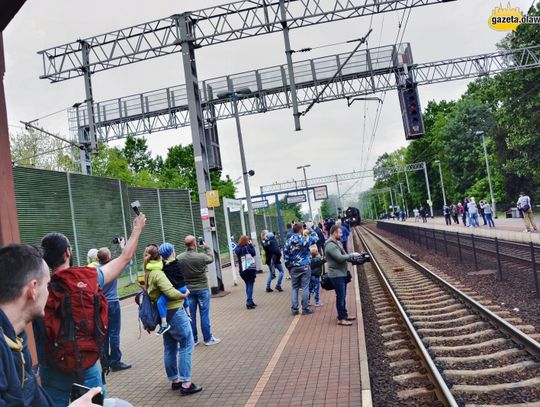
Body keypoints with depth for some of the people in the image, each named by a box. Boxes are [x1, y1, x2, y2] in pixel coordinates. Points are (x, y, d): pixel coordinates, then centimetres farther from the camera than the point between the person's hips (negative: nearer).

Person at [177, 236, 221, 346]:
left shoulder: (179, 258, -9)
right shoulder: (201, 256, -18)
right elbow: (211, 259, 4)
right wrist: (207, 248, 19)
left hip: (188, 290, 3)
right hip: (202, 289, -3)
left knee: (191, 315, 11)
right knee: (204, 314, 5)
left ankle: (193, 339, 20)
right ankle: (208, 339, 13)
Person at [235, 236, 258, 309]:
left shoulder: (237, 249, 2)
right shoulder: (247, 247, -10)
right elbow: (253, 253, -3)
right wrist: (251, 245, 4)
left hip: (243, 270, 5)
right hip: (250, 269, -5)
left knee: (248, 285, 17)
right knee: (250, 285, -2)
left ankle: (249, 302, 20)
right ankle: (249, 302, -10)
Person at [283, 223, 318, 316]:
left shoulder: (288, 242, 1)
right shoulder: (305, 240, -9)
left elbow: (286, 256, 3)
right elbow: (315, 237, 10)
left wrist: (289, 267, 12)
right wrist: (310, 230, 26)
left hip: (294, 268, 3)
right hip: (304, 267, -3)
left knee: (294, 288, 9)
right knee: (305, 288, 2)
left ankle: (294, 309, 10)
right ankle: (305, 309, 6)